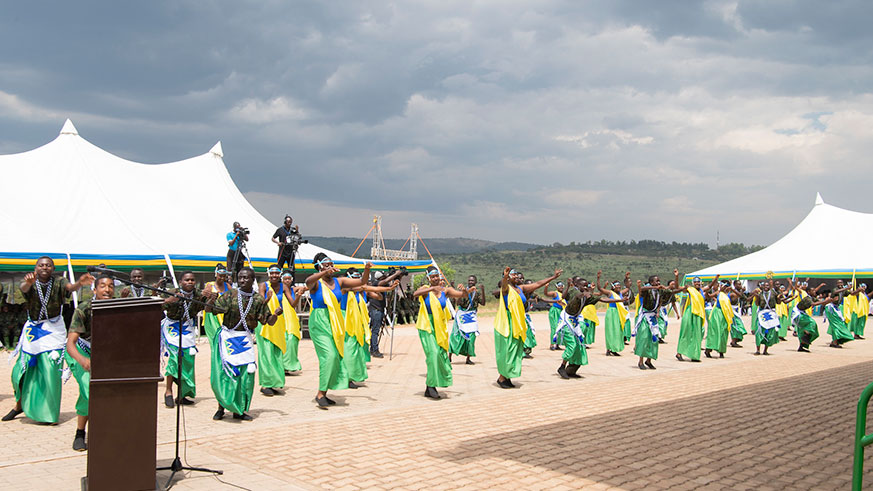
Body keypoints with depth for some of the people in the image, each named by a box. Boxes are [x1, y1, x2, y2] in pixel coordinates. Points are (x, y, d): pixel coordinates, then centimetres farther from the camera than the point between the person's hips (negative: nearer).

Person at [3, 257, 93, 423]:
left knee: (51, 371, -8)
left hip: (53, 330, -2)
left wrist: (79, 283, -51)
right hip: (32, 329, 2)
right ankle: (20, 405, 29)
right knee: (21, 369, 7)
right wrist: (28, 282, -54)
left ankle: (51, 412, 3)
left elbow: (70, 287, -26)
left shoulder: (58, 282, -4)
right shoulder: (30, 283, -4)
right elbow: (23, 288, -28)